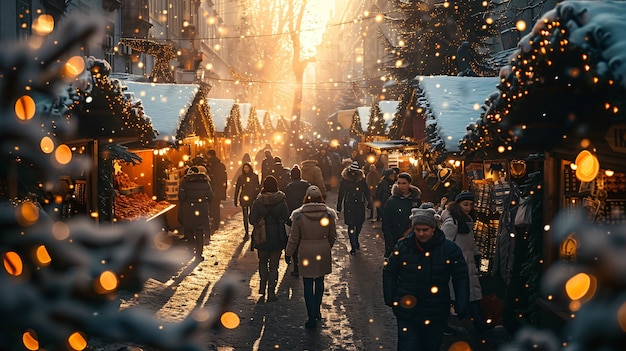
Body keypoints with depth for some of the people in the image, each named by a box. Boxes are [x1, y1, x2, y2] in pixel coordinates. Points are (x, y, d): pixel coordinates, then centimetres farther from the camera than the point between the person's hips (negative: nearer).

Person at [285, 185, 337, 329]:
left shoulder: (299, 215, -11)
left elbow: (294, 238, -4)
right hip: (323, 252, 2)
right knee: (319, 282, 19)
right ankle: (317, 311, 32)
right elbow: (332, 236, 5)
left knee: (308, 285, 4)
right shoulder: (328, 214, -6)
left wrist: (288, 253, 10)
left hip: (306, 252, -2)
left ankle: (312, 317, 5)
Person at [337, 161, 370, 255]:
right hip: (349, 206, -2)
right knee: (351, 225, -4)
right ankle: (353, 246, 3)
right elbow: (341, 193, 3)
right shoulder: (345, 179, -3)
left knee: (359, 224, 8)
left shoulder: (362, 179, 3)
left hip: (360, 205, 2)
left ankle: (356, 240, 36)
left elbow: (366, 192, 11)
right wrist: (339, 205, 3)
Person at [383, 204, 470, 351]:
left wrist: (461, 305, -6)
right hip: (407, 311, 0)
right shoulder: (402, 247, -5)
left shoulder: (449, 249, -7)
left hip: (436, 315, 1)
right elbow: (389, 273, 8)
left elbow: (461, 277, 0)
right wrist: (390, 299, 3)